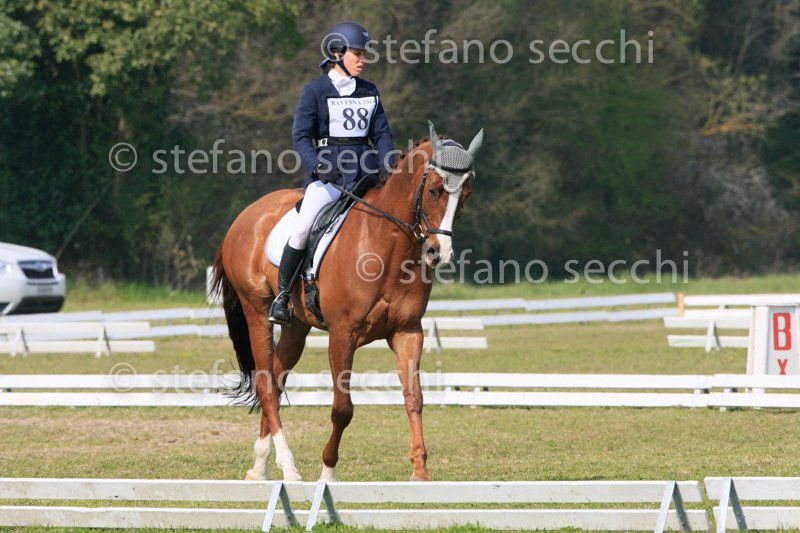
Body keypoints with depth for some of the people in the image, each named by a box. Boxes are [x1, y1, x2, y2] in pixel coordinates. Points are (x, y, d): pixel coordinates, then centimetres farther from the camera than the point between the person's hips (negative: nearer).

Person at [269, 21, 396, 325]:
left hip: (366, 172, 5)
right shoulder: (315, 91, 0)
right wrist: (318, 166, -19)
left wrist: (387, 165, -4)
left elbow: (381, 133, 15)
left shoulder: (370, 92, 14)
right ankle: (282, 295, -10)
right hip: (328, 173, -5)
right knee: (303, 228, -23)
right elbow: (300, 135, -4)